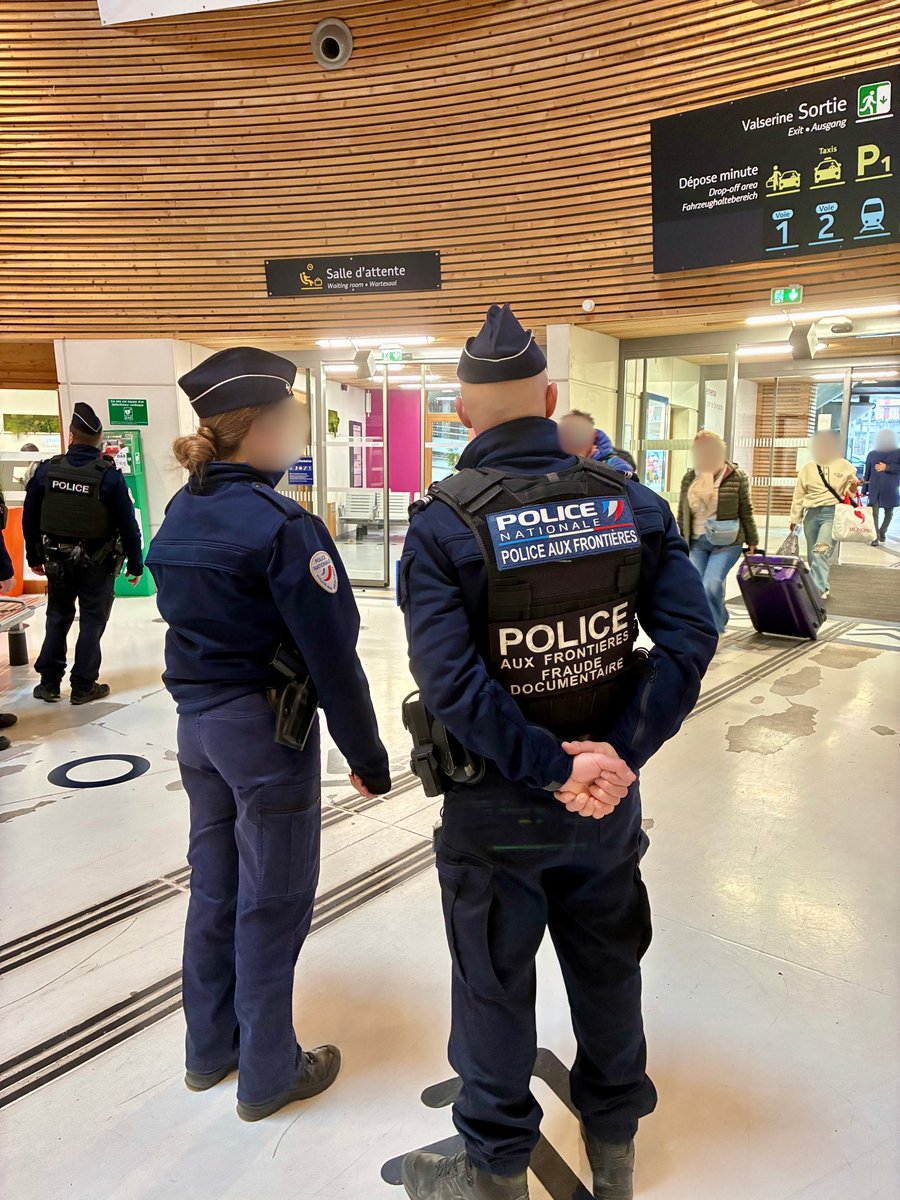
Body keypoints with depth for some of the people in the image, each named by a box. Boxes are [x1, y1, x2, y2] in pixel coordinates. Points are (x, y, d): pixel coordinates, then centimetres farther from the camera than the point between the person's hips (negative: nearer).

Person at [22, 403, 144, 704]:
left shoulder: (47, 470, -4)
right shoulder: (109, 475, -14)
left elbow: (30, 518, 4)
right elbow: (127, 524, -12)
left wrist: (34, 557, 15)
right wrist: (135, 564, -2)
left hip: (57, 560, 3)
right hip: (98, 563, -3)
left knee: (57, 617, 18)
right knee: (92, 621, 7)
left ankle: (49, 682, 20)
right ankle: (83, 686, 11)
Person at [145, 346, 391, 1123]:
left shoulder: (181, 514, 5)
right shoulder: (281, 525, -20)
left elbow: (189, 621, 11)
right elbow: (331, 654, -20)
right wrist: (368, 755, -11)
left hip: (197, 722, 8)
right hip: (267, 728, -8)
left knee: (214, 888, 20)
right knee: (271, 905, 8)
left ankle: (209, 1048, 38)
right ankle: (268, 1073, 27)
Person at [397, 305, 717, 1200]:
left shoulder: (443, 523, -16)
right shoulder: (629, 501, -6)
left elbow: (448, 680, -26)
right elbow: (691, 635, -12)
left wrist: (552, 768, -18)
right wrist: (622, 751, -13)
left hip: (496, 804, -3)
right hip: (608, 790, 4)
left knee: (494, 988, 17)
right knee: (607, 968, 24)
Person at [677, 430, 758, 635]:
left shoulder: (736, 477, -5)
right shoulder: (689, 479, 5)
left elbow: (745, 511, 2)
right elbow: (682, 514, 11)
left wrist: (752, 541, 6)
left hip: (727, 543, -4)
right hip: (697, 542, 4)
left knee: (711, 585, -17)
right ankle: (719, 621, 26)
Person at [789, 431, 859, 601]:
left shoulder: (844, 466, 3)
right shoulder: (807, 469, 7)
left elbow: (849, 490, 16)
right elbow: (798, 496, 11)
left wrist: (852, 488, -9)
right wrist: (794, 519, 12)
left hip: (833, 513, -3)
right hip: (812, 514, 3)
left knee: (821, 551, -22)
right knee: (813, 555, 7)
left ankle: (819, 588, -25)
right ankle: (822, 588, 20)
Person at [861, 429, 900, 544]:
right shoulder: (872, 454, 8)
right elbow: (867, 473, 10)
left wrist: (887, 467, -16)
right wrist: (864, 490, 9)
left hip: (891, 489, 0)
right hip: (874, 489, 0)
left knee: (888, 512, 12)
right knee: (874, 513, -8)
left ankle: (882, 532, 32)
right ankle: (876, 537, -8)